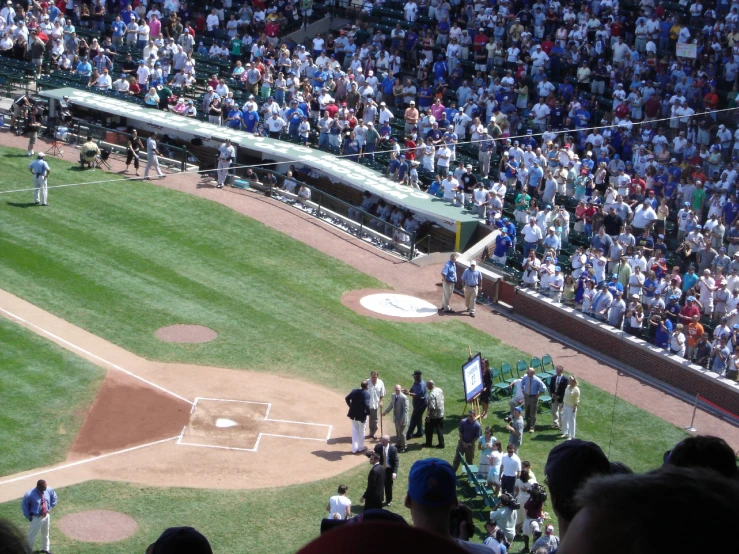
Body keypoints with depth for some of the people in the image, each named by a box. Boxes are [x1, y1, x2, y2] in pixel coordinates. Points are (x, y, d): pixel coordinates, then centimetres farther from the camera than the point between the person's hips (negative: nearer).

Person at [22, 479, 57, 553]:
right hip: (36, 518, -5)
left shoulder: (49, 490, -16)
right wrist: (28, 517, -10)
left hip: (46, 515, 5)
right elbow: (24, 506, -13)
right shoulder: (29, 495, -29)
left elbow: (54, 497, 7)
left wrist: (50, 508, 2)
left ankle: (45, 548, 49)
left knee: (45, 533, 26)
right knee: (32, 536, 7)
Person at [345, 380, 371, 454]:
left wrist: (350, 406, 15)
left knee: (354, 431, 16)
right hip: (361, 415, -5)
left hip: (353, 414, 5)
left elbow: (347, 398, 6)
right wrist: (368, 412, -13)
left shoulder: (354, 391, -1)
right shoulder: (366, 394, -20)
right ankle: (360, 448, 30)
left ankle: (354, 449, 19)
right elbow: (366, 405, -29)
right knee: (361, 432, 15)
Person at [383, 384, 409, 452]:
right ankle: (398, 445, 36)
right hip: (396, 418, 7)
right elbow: (391, 405, 18)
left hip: (402, 419, -7)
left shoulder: (404, 398, -23)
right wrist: (386, 411, 25)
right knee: (397, 432, 21)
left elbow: (405, 409, -21)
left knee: (401, 433, 3)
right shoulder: (393, 395, 1)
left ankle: (403, 447, 17)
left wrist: (403, 420, -22)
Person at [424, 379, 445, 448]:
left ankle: (428, 443, 24)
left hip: (433, 416, -7)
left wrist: (428, 416, -20)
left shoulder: (432, 394, -26)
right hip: (441, 414, 7)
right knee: (440, 430, 14)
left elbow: (432, 407, -28)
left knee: (429, 430, 12)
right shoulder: (440, 390, -1)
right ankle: (441, 444, 16)